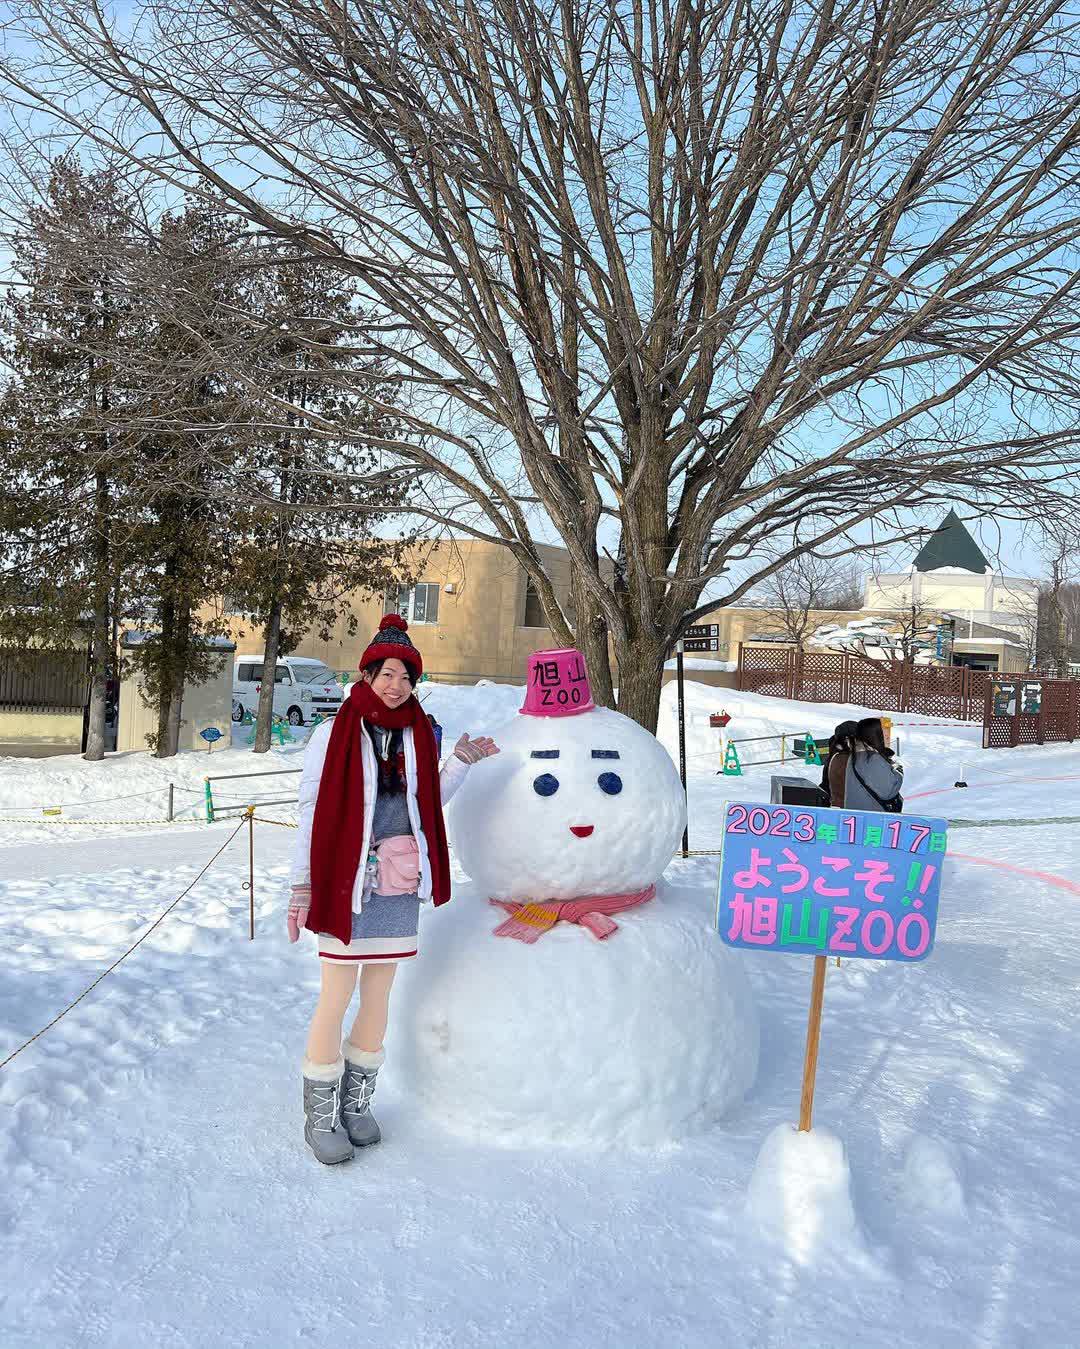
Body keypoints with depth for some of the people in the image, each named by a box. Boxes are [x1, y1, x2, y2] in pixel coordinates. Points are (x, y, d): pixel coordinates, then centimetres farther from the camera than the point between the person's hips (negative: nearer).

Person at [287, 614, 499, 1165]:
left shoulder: (417, 734, 6)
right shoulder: (334, 733, -7)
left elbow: (428, 803, 12)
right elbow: (310, 811, -6)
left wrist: (461, 762, -2)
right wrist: (301, 885, -8)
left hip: (400, 884, 5)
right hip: (346, 881, -4)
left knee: (379, 994, 12)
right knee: (336, 997, 0)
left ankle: (357, 1103, 28)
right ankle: (321, 1115, 15)